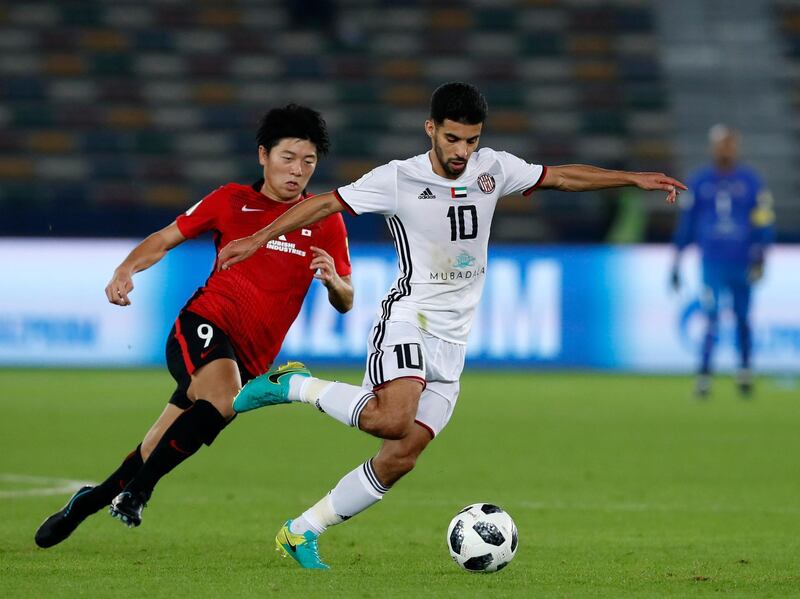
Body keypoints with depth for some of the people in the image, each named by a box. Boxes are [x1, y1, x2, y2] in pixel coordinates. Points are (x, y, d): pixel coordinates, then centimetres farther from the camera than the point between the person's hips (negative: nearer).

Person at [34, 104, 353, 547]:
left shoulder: (326, 223, 7)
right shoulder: (231, 201, 4)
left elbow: (344, 303, 6)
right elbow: (165, 239, 11)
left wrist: (333, 281, -17)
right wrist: (126, 269, -8)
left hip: (248, 358, 3)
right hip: (204, 324, -3)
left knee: (157, 455, 3)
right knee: (223, 397, -35)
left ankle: (86, 504, 24)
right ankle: (136, 491, -24)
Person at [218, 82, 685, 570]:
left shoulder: (492, 168, 5)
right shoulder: (398, 179, -7)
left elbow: (561, 177, 15)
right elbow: (326, 204, -1)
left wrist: (634, 178, 12)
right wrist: (260, 238, -4)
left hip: (452, 341, 5)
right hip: (409, 315, -5)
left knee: (401, 457, -4)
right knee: (392, 419, -33)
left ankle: (301, 532, 8)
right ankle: (294, 386, -9)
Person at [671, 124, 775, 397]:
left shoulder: (751, 180, 3)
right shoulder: (699, 181, 6)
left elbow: (763, 222, 1)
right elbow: (686, 222, 10)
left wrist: (759, 255, -11)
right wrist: (676, 264, 9)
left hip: (742, 262, 1)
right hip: (712, 262, 0)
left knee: (742, 318, 9)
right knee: (712, 318, -11)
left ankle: (745, 370, 27)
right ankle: (703, 375, -11)